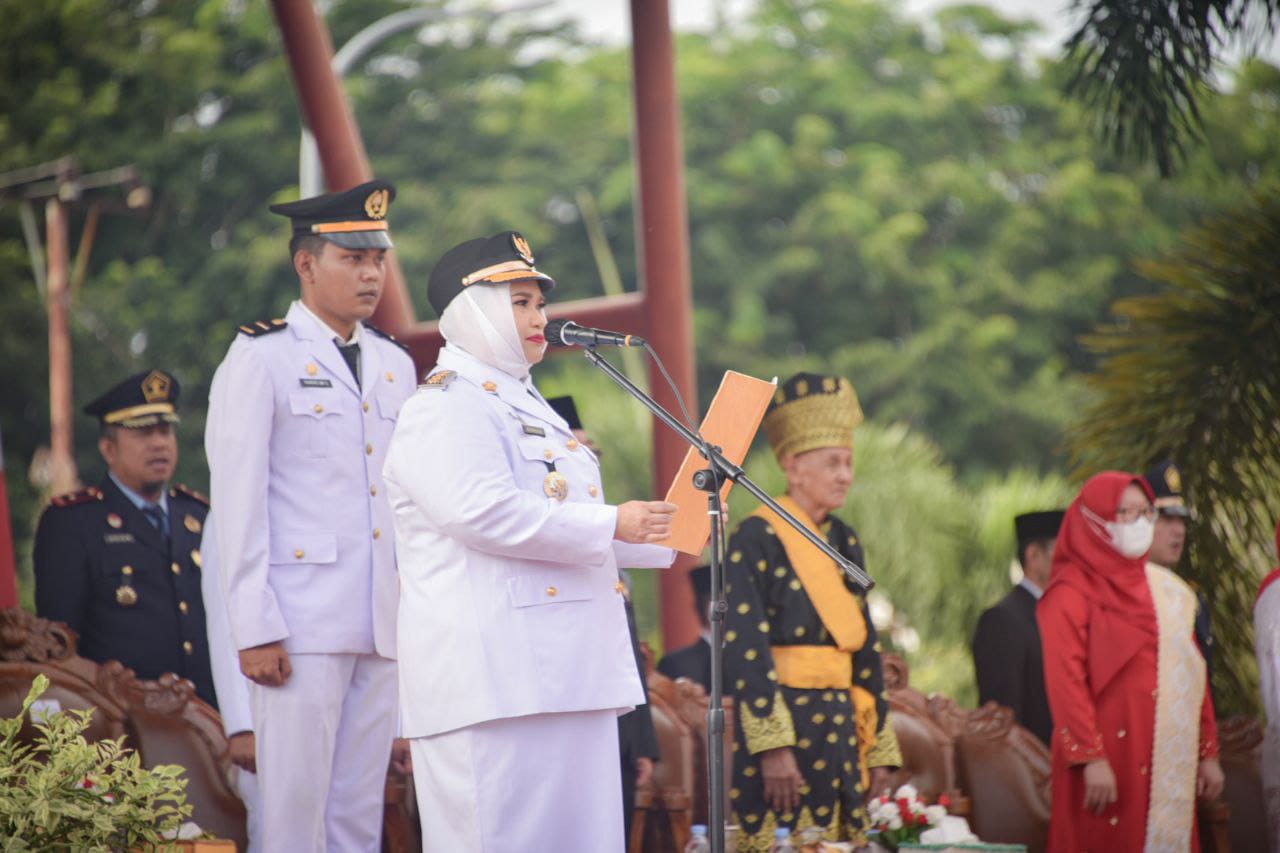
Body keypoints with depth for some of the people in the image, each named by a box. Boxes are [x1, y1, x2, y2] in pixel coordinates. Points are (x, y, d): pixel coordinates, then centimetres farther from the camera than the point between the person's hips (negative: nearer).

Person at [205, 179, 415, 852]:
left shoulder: (395, 366, 17)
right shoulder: (261, 358, -2)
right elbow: (239, 502, -6)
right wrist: (255, 629, -12)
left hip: (383, 626, 6)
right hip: (302, 624, -6)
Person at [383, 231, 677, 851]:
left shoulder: (526, 405, 24)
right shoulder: (446, 407, -7)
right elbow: (482, 514, -22)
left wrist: (664, 536, 19)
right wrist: (612, 524, -18)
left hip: (565, 670, 10)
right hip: (492, 676, -10)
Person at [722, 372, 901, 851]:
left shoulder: (845, 542, 14)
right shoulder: (757, 538, -7)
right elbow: (746, 645, -14)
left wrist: (877, 747, 12)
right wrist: (773, 747, -19)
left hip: (840, 731, 7)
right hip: (782, 723, -7)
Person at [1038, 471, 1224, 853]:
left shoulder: (1168, 592, 17)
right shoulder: (1072, 593, -2)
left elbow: (1191, 676, 17)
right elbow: (1066, 680, -11)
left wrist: (1208, 753, 11)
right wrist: (1091, 759, -19)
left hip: (1168, 761, 6)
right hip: (1109, 762, -6)